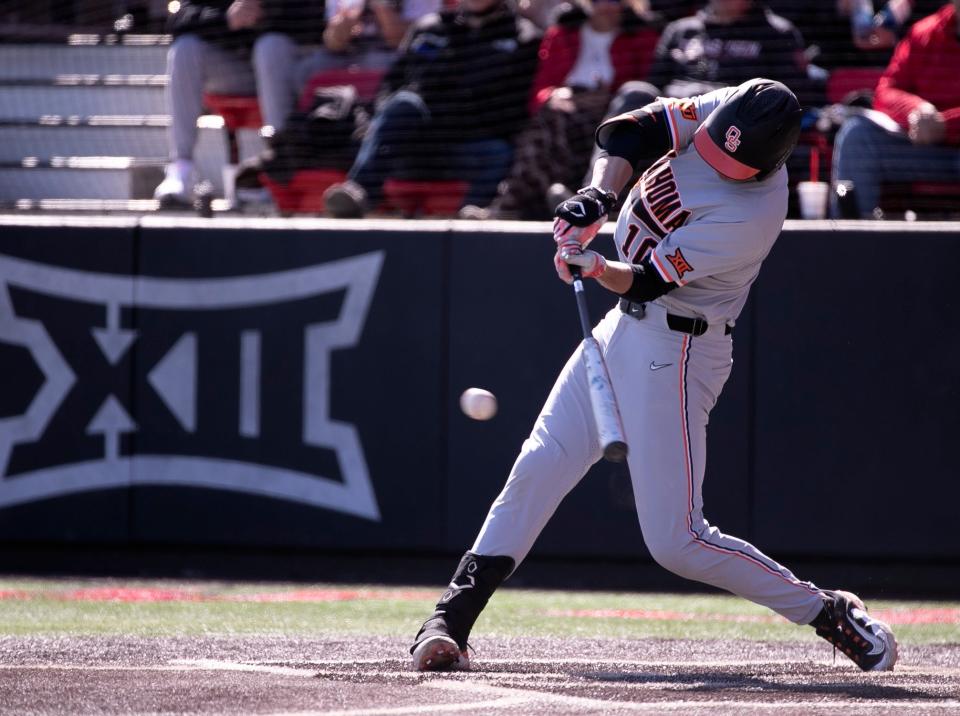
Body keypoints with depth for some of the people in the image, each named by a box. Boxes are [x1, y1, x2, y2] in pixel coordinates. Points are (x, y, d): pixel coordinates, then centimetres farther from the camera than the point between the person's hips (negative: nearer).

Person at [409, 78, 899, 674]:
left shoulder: (751, 215, -27)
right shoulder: (724, 110, -8)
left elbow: (645, 282, -24)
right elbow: (624, 134, -3)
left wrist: (595, 267, -39)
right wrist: (598, 195, -18)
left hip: (676, 352, -8)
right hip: (625, 329, 8)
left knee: (677, 541, -9)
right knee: (540, 467, 1)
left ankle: (833, 615, 3)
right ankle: (450, 623, 2)